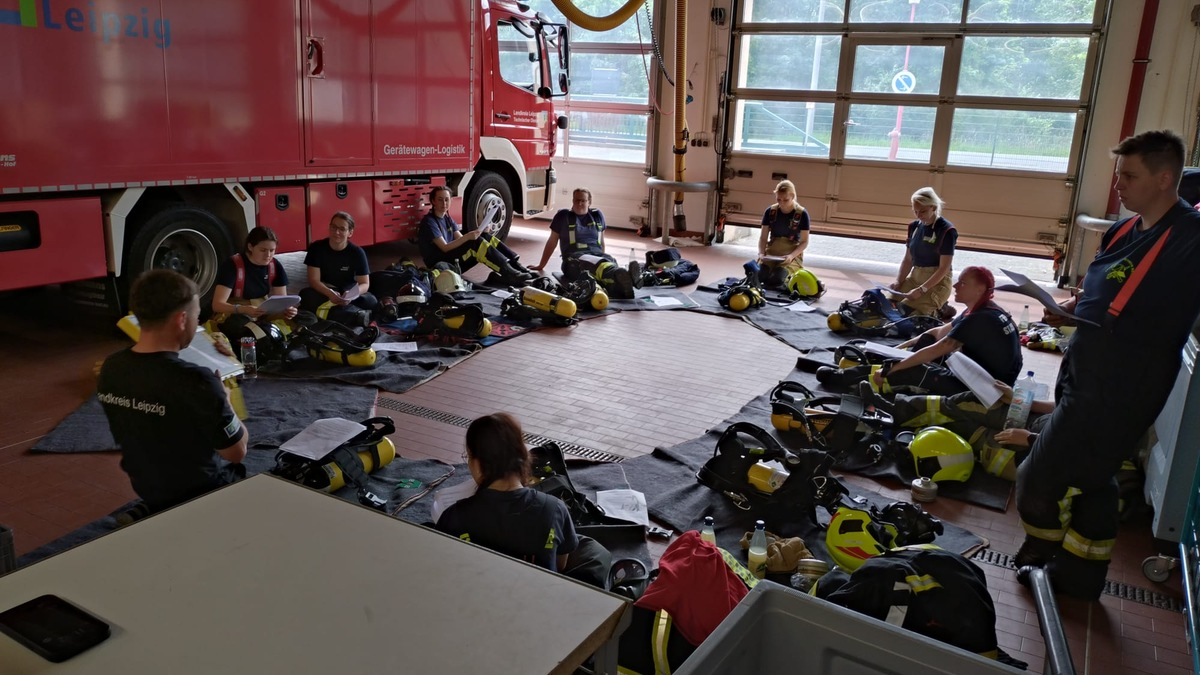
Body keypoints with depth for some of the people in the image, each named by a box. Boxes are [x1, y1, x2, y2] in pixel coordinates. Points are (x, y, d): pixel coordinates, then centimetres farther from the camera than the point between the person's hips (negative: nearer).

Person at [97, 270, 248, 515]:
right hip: (200, 495, -6)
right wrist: (223, 400, -6)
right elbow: (237, 453, -21)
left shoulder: (110, 368, -11)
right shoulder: (195, 382, -33)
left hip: (146, 490, 7)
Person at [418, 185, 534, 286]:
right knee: (476, 243, -27)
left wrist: (472, 234, -14)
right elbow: (445, 248, -20)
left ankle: (516, 266, -14)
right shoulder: (429, 222, -13)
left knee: (485, 237, -5)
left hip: (454, 260, 8)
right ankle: (510, 274, -32)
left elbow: (461, 240, 6)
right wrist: (467, 237, -29)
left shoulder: (447, 218, 15)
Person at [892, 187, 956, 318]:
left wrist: (921, 290, -22)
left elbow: (944, 268, -16)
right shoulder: (914, 226, 7)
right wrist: (898, 282, -4)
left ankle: (937, 311, 5)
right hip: (915, 277, 7)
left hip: (937, 282, -7)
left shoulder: (946, 230, -13)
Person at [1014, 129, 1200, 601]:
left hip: (1117, 391, -9)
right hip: (1086, 376, 9)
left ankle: (1042, 560, 23)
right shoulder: (1123, 230, 8)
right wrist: (1071, 309, 4)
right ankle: (1079, 576, 36)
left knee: (1039, 479, -1)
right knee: (1091, 481, 20)